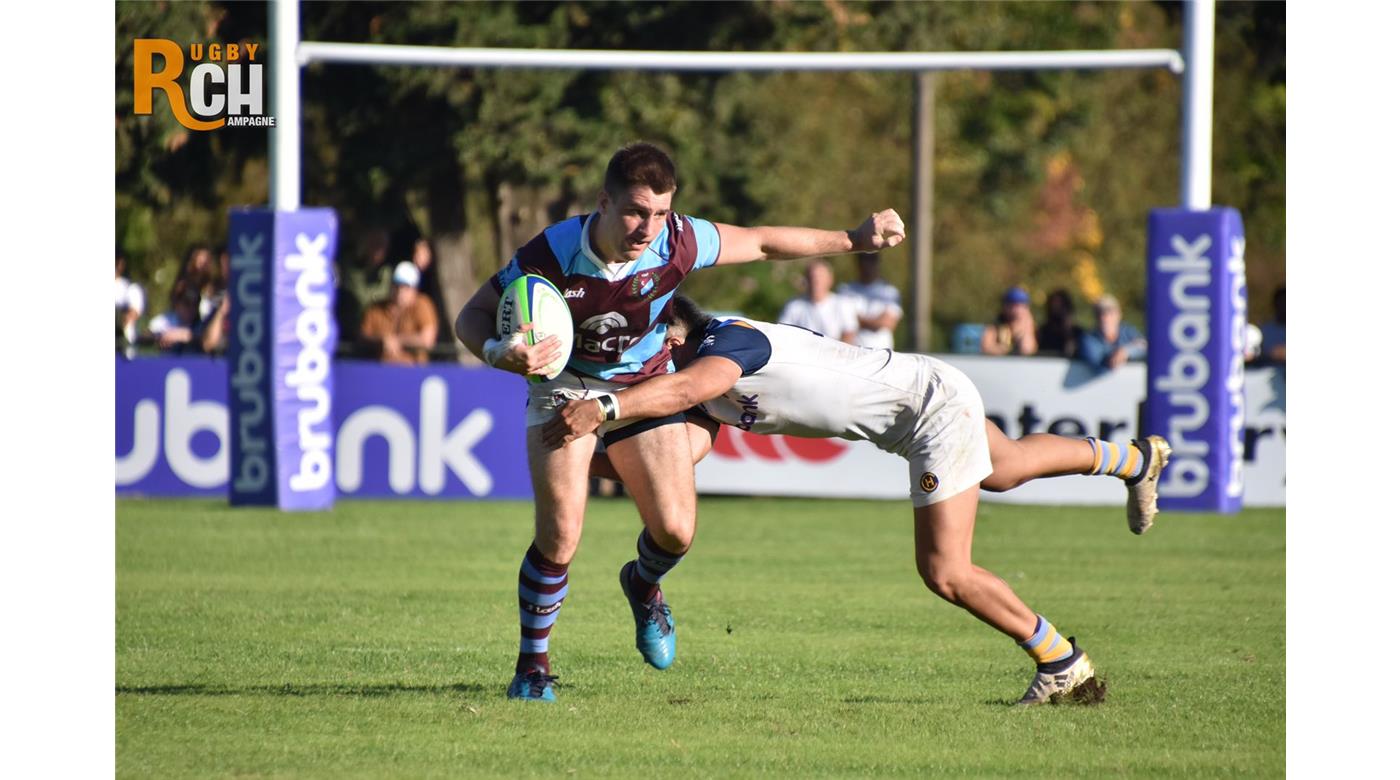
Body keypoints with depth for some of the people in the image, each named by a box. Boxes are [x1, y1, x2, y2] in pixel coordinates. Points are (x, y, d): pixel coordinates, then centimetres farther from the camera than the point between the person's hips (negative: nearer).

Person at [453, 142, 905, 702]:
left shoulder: (677, 242, -26)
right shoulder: (552, 255, -32)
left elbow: (761, 244, -8)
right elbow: (473, 315, -20)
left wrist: (854, 240, -3)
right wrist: (497, 353, -43)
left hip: (645, 385, 2)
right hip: (565, 387, -2)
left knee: (676, 531, -8)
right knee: (559, 534, -18)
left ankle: (644, 586, 31)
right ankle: (532, 665, 4)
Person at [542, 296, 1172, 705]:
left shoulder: (729, 340, -26)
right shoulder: (709, 401, 2)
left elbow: (689, 388, -48)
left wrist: (605, 407, -57)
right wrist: (584, 457, -21)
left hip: (933, 403, -10)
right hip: (929, 404, 11)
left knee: (945, 573, -11)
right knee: (1004, 470, 37)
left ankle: (1061, 662, 7)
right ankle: (1133, 458, 62)